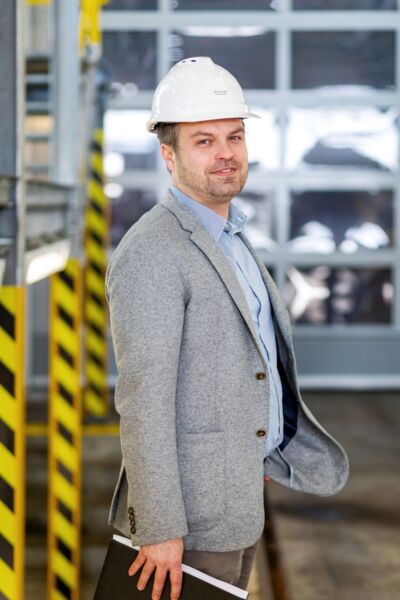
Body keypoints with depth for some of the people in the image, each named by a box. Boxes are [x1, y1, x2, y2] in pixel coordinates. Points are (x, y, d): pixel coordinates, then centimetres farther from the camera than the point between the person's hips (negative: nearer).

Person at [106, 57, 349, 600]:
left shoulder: (226, 239, 12)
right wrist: (160, 529, -25)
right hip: (189, 511, -9)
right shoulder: (150, 254, -19)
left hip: (237, 491, 10)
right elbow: (143, 398, -23)